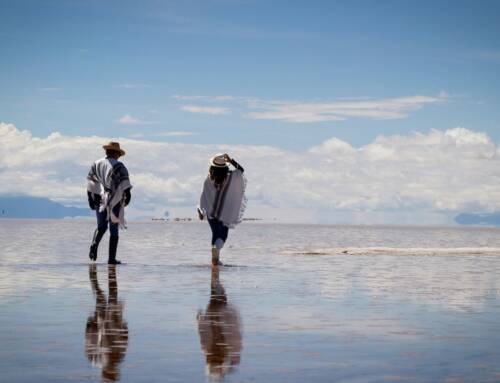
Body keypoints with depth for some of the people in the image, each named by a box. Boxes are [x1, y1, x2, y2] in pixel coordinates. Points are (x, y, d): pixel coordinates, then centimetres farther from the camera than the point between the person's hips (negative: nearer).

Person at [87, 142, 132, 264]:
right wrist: (127, 195, -22)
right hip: (114, 201, -4)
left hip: (100, 200, 4)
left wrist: (90, 199, 11)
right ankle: (112, 258, 3)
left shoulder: (96, 164, 10)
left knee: (101, 227, 17)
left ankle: (94, 245, -13)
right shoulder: (118, 166, -4)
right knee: (114, 230, 5)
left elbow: (90, 184, 8)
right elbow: (125, 182, -18)